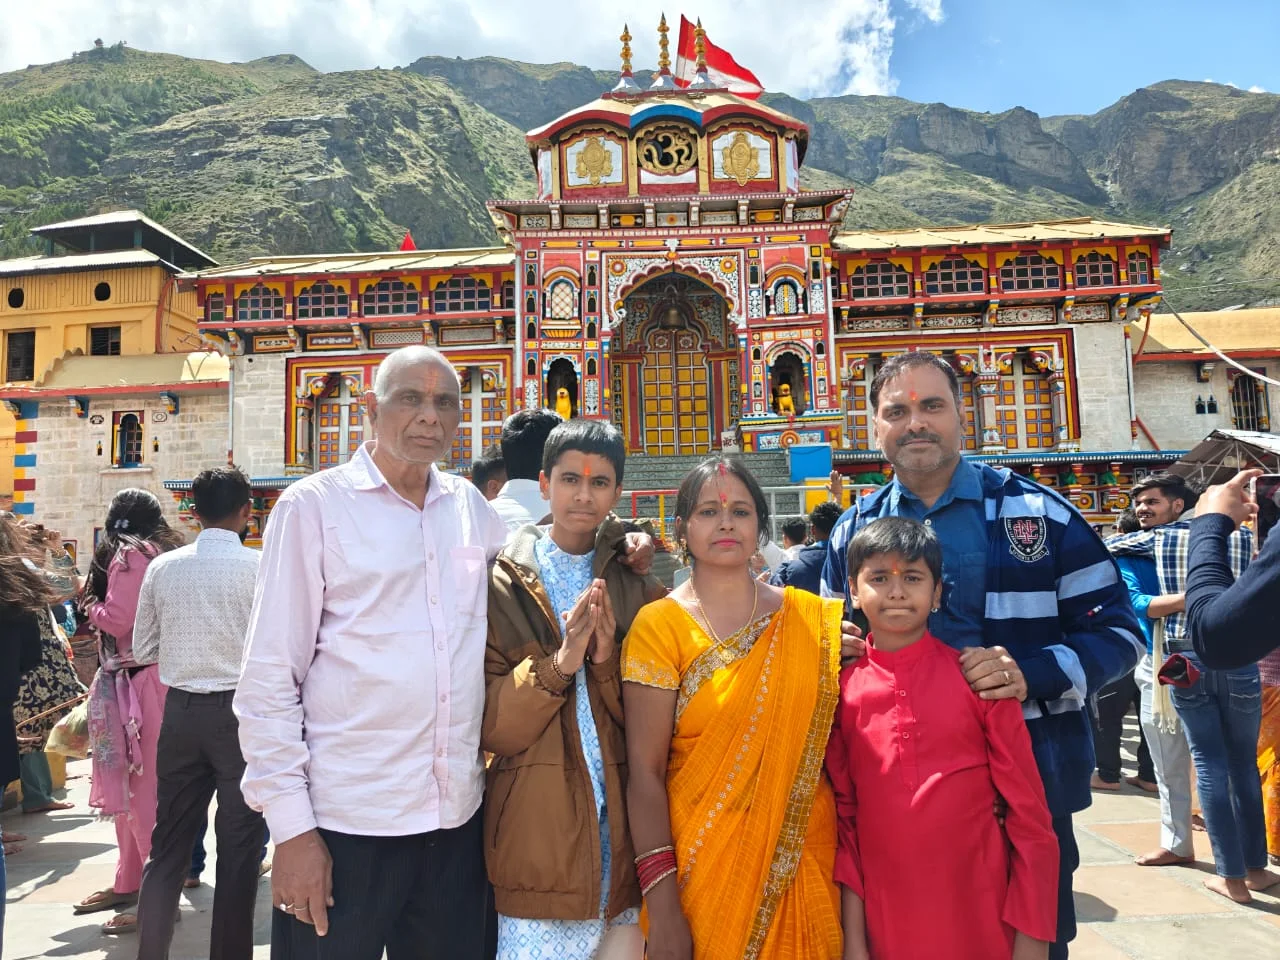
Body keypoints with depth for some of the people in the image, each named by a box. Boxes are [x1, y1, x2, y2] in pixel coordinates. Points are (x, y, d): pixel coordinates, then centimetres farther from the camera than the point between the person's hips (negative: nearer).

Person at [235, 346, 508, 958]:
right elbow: (268, 680, -6)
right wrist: (291, 825, -10)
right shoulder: (314, 505, -5)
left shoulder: (471, 505, 7)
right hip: (342, 827, -4)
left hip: (458, 820, 4)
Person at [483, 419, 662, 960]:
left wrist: (607, 661, -14)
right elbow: (488, 725, -6)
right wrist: (557, 664, -19)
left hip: (624, 831, 2)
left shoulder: (637, 584, 6)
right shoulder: (503, 585, 0)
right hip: (538, 834, -2)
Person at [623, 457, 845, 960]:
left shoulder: (811, 617, 0)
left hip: (804, 857, 3)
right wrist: (661, 905, -15)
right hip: (706, 862, -3)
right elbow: (644, 771, -12)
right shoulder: (659, 625, -10)